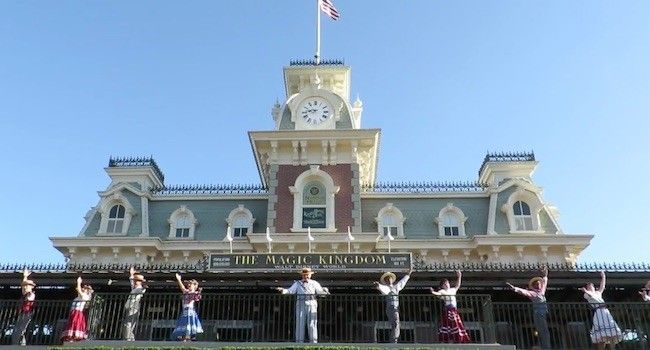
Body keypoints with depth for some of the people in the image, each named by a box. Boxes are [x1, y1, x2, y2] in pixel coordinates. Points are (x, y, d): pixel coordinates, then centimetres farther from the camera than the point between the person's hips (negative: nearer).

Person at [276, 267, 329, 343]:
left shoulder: (314, 283, 12)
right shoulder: (297, 283, 14)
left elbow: (320, 291, 3)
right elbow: (290, 291, 6)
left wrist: (325, 290, -19)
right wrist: (283, 290, -13)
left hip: (311, 304, -1)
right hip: (301, 305, 1)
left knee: (312, 324, -5)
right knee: (300, 324, -3)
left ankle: (314, 342, -2)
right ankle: (299, 342, 0)